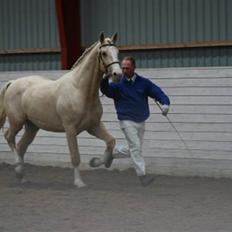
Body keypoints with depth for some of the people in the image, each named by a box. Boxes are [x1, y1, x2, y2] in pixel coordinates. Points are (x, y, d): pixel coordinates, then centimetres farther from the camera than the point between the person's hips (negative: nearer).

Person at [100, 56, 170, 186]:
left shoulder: (144, 83, -1)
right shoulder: (118, 84, -7)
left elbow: (158, 93, -7)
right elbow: (107, 91, -23)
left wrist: (165, 103, -28)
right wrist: (105, 80, -44)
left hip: (141, 122, 4)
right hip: (127, 121, -4)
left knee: (134, 150, 14)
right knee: (135, 147, -16)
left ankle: (112, 152, 38)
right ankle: (143, 175, -15)